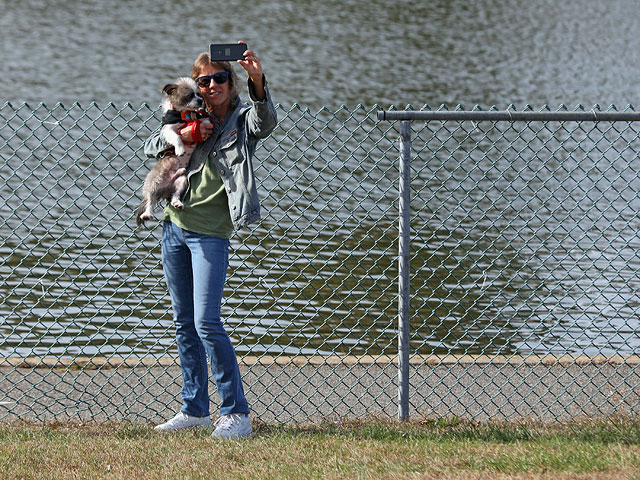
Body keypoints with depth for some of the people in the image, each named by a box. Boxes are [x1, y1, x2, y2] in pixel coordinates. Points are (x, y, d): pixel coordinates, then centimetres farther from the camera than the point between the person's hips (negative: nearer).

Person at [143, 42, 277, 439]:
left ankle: (237, 414, -12)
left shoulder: (243, 119, -6)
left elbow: (266, 122, -29)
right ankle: (195, 409, 21)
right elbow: (151, 147, 14)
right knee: (184, 322, 11)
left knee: (207, 322, -15)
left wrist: (257, 81, -47)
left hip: (210, 233, -6)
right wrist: (182, 137, -7)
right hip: (175, 225, 6)